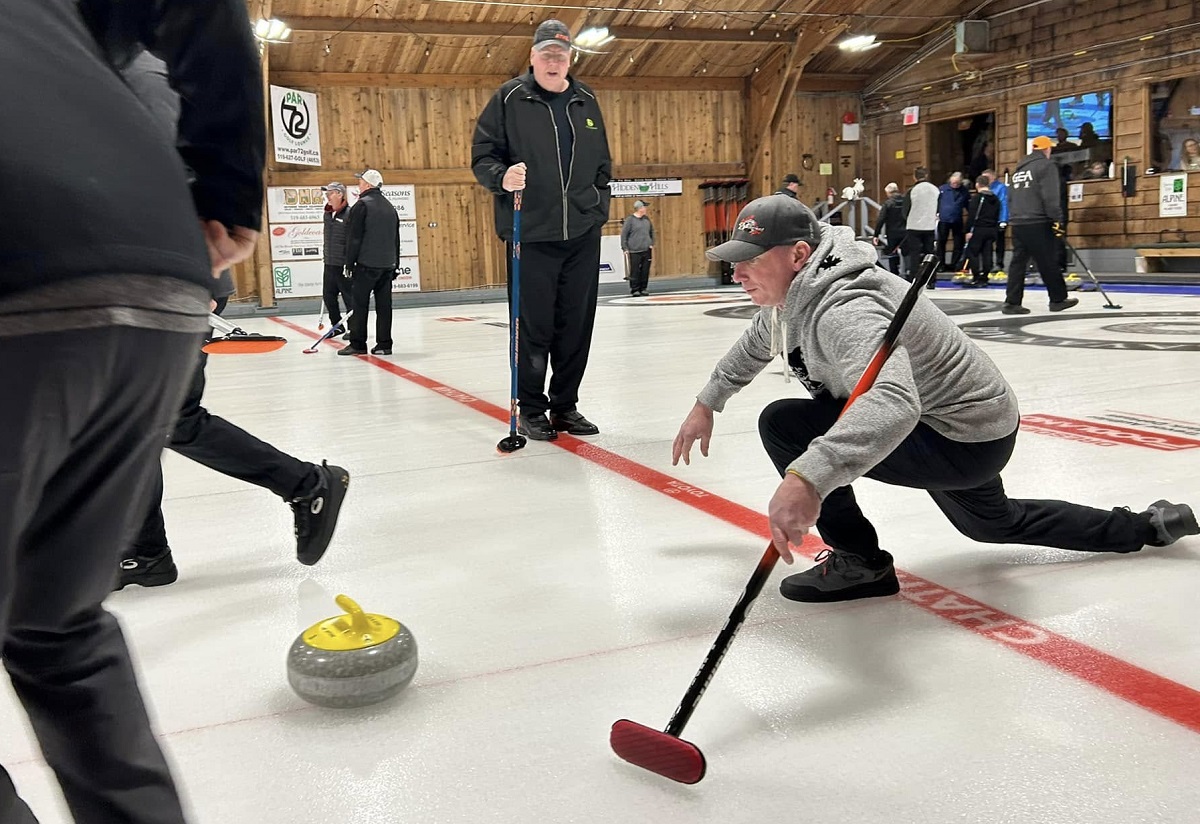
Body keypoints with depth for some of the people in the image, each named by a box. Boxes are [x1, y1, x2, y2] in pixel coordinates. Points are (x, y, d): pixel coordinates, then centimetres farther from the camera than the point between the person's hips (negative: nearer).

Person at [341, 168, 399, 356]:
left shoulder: (362, 205, -9)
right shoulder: (390, 207, 14)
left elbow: (354, 238, -11)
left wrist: (349, 263, -6)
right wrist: (395, 265, 21)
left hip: (366, 264, -7)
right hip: (387, 264, 7)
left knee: (359, 304, -1)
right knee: (384, 304, 6)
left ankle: (357, 344, 0)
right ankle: (384, 344, 6)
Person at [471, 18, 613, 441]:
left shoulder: (586, 101, 12)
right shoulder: (509, 98, -1)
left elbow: (602, 162, 19)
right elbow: (482, 154, -1)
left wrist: (598, 206, 11)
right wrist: (501, 177, -21)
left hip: (582, 234, 4)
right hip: (531, 234, -4)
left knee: (577, 325, 8)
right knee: (534, 327, -1)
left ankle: (565, 406, 21)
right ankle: (531, 409, 13)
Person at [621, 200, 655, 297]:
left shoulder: (646, 219, 12)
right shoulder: (630, 220, -5)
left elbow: (652, 231, 23)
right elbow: (624, 234, -5)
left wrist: (652, 244, 12)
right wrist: (625, 248, -10)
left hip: (647, 250, 5)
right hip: (635, 251, -5)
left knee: (645, 271, 4)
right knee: (635, 271, -5)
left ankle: (643, 289, 13)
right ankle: (634, 289, 3)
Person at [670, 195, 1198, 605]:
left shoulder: (843, 311, -34)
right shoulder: (793, 291, -2)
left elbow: (893, 402, -53)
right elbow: (757, 344, 21)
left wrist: (808, 478, -66)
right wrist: (708, 403, 20)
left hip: (966, 440, -11)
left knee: (784, 426, -20)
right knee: (996, 524, 36)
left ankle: (860, 562, -4)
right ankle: (1146, 527, 49)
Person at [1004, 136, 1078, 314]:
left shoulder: (1019, 169, 19)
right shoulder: (1047, 165, -5)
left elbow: (1011, 197, 21)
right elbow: (1051, 196, -14)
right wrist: (1058, 220, -13)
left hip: (1018, 223, 7)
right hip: (1037, 224, -7)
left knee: (1018, 262, 5)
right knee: (1049, 263, 2)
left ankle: (1012, 302, 1)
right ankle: (1058, 299, 11)